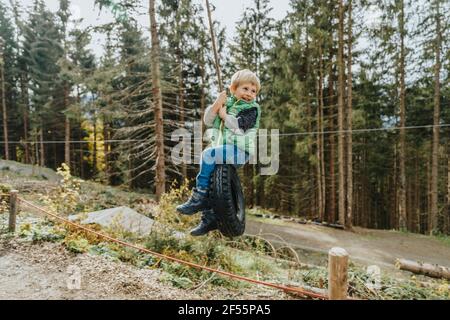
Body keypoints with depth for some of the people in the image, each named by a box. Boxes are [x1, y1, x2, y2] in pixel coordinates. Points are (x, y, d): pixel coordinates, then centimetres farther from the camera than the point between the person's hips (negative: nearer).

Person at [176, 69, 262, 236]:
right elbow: (208, 121, 5)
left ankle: (199, 197, -17)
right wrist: (217, 103, -8)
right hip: (223, 149, 6)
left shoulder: (252, 109, 0)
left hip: (239, 151, -6)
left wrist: (223, 114, -7)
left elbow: (239, 126, -17)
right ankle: (209, 218, 10)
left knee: (208, 154, -27)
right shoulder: (227, 103, 16)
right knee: (209, 175, -3)